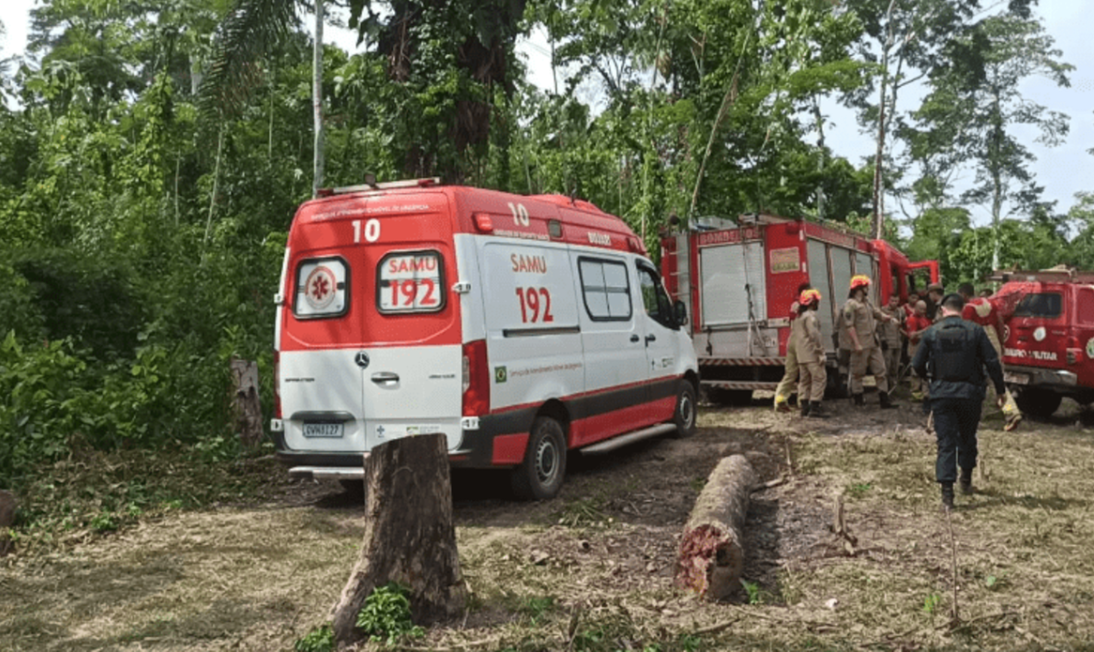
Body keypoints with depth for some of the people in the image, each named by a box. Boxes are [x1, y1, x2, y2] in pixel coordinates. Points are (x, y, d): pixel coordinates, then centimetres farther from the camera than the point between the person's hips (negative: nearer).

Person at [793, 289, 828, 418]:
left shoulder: (798, 317, 18)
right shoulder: (810, 315, -11)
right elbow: (814, 334, -20)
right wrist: (821, 352, -18)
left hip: (801, 355, 10)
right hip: (811, 353, -10)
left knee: (804, 379, 11)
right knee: (819, 378, -8)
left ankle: (804, 407, 11)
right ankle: (814, 407, -13)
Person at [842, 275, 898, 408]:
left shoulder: (867, 303, 16)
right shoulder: (850, 305, -11)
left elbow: (877, 313, 23)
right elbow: (849, 326, -17)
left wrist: (889, 318, 0)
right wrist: (856, 344, -21)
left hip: (873, 343, 9)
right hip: (861, 346, -9)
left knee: (880, 370, 8)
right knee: (858, 372, 2)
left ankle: (884, 398, 12)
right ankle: (858, 398, 12)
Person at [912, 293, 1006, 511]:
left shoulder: (932, 333, -1)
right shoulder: (975, 331, -1)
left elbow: (917, 365, 1)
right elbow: (992, 362, -3)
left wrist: (930, 378, 22)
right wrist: (1000, 391, 5)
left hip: (942, 394, -1)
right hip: (970, 393, 1)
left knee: (946, 442, -1)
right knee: (967, 438, 21)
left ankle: (947, 493, -8)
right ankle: (966, 480, 36)